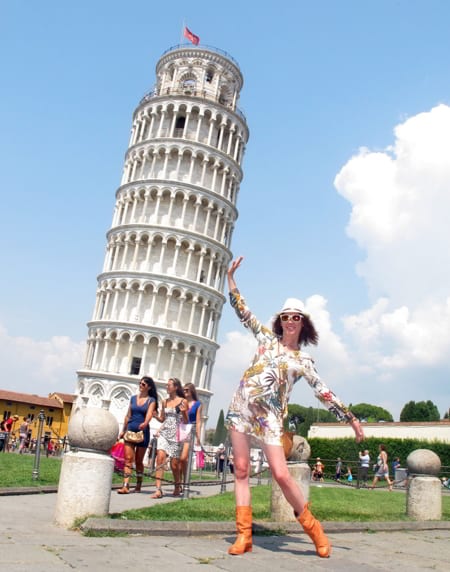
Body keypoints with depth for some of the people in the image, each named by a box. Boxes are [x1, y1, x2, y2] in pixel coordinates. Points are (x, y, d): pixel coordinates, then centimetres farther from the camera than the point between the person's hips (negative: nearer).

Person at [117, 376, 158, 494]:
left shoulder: (151, 400, -1)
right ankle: (125, 486, -13)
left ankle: (138, 486, 21)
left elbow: (149, 414, -17)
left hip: (142, 431, -3)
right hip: (130, 430, 3)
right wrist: (123, 430, 16)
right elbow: (128, 415, 16)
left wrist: (145, 423, -36)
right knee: (128, 459, -8)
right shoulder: (133, 398, 11)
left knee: (139, 461, 7)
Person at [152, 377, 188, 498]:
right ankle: (158, 489, -16)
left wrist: (183, 412, -17)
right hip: (164, 433, 3)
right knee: (160, 457, -16)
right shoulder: (165, 402, 11)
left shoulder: (183, 401, -1)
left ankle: (177, 487, 27)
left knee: (174, 463, 3)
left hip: (176, 434, -3)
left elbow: (186, 421, 1)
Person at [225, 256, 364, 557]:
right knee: (241, 470, 2)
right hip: (241, 407, 3)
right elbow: (242, 311, 11)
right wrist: (231, 277, 7)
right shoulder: (267, 338, 11)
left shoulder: (304, 360, 6)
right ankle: (244, 536, 9)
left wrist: (352, 419, 6)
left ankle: (315, 530, 9)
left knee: (282, 475, -12)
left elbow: (326, 393, 8)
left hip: (269, 415, -3)